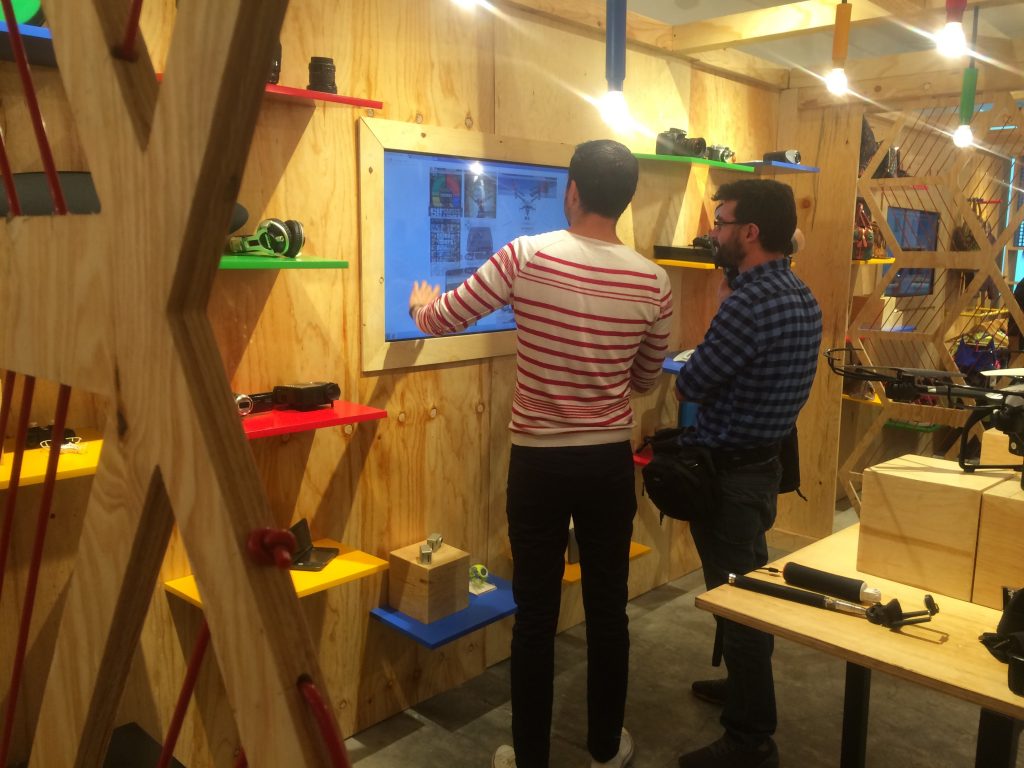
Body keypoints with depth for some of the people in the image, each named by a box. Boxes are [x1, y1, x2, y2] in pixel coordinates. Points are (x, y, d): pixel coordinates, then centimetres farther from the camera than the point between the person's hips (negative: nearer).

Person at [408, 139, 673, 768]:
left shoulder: (526, 257, -12)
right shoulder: (652, 280, -4)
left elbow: (442, 321, -2)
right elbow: (648, 380, 9)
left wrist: (423, 305, 22)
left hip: (538, 462, -2)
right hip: (610, 462, 2)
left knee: (536, 614, 11)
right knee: (608, 608, 17)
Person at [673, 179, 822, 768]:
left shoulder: (750, 302, -25)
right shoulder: (802, 297, 6)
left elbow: (692, 385, -18)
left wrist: (684, 377, 3)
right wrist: (705, 376, 4)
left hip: (729, 472, -10)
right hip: (765, 459, 10)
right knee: (752, 584, 23)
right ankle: (747, 687, 43)